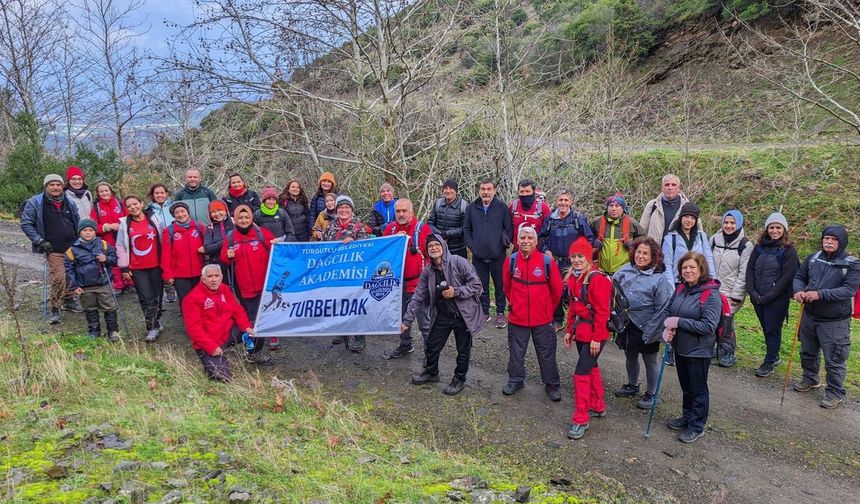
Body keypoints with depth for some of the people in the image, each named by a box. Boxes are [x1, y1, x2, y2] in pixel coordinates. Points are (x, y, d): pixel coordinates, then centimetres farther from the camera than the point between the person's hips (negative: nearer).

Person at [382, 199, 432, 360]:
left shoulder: (422, 228, -9)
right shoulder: (390, 228, 6)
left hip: (418, 281, -5)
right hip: (397, 281, 6)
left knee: (424, 320, -2)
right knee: (401, 316, 20)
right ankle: (405, 345, 37)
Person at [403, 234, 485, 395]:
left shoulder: (458, 262, -15)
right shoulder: (428, 272, 1)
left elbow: (476, 284, -15)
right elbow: (418, 297, 4)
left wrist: (456, 292, -23)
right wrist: (407, 320, 0)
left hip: (463, 314, -5)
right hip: (442, 315, 5)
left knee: (463, 350, 9)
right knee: (431, 346, 15)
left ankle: (459, 380, 31)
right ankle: (431, 372, 42)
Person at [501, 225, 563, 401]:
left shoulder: (547, 262, -12)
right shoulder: (511, 261, -6)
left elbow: (556, 289, 1)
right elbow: (506, 287, 10)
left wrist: (547, 309, 9)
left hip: (543, 320, -1)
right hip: (517, 318, 2)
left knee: (547, 354, 11)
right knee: (516, 353, 15)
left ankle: (552, 385, 27)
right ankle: (515, 380, 35)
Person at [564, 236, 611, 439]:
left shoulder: (597, 279, -19)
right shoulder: (574, 277, 7)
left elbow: (602, 312, -19)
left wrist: (597, 339, -19)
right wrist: (569, 330, 14)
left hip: (594, 334, -9)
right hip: (580, 331, 9)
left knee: (581, 373, -9)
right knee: (591, 367, 21)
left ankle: (581, 420, -1)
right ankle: (598, 407, 38)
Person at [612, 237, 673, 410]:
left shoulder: (659, 279, -17)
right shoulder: (625, 271, -4)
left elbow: (662, 309, -16)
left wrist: (650, 333, -16)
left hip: (646, 329, -5)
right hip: (627, 325, 5)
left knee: (650, 361, 13)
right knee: (630, 357, 23)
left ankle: (651, 394, 31)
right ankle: (632, 386, 45)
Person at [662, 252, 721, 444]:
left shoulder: (711, 294, -19)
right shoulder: (680, 289, 0)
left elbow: (709, 326, -25)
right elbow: (669, 311, 12)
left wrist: (679, 322, -25)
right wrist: (667, 328, -8)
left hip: (699, 351, -6)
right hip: (680, 347, 7)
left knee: (698, 390, 10)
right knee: (686, 387, 23)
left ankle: (697, 426, 25)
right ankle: (687, 417, 41)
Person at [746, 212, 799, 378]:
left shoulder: (789, 250, -9)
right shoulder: (760, 246, 6)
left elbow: (787, 277, -14)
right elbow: (750, 269, 5)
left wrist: (767, 297, -15)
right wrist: (752, 292, -7)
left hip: (777, 299, -5)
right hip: (758, 298, 5)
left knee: (773, 330, 3)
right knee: (766, 328, 15)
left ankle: (769, 363, 15)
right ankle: (774, 356, 32)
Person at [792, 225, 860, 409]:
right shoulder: (812, 259, 1)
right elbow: (799, 277, 8)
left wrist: (820, 294, -29)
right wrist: (799, 290, -15)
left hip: (834, 322, -5)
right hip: (809, 316, 5)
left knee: (834, 359, 4)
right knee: (808, 351, 22)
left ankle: (835, 393, 21)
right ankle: (810, 379, 45)